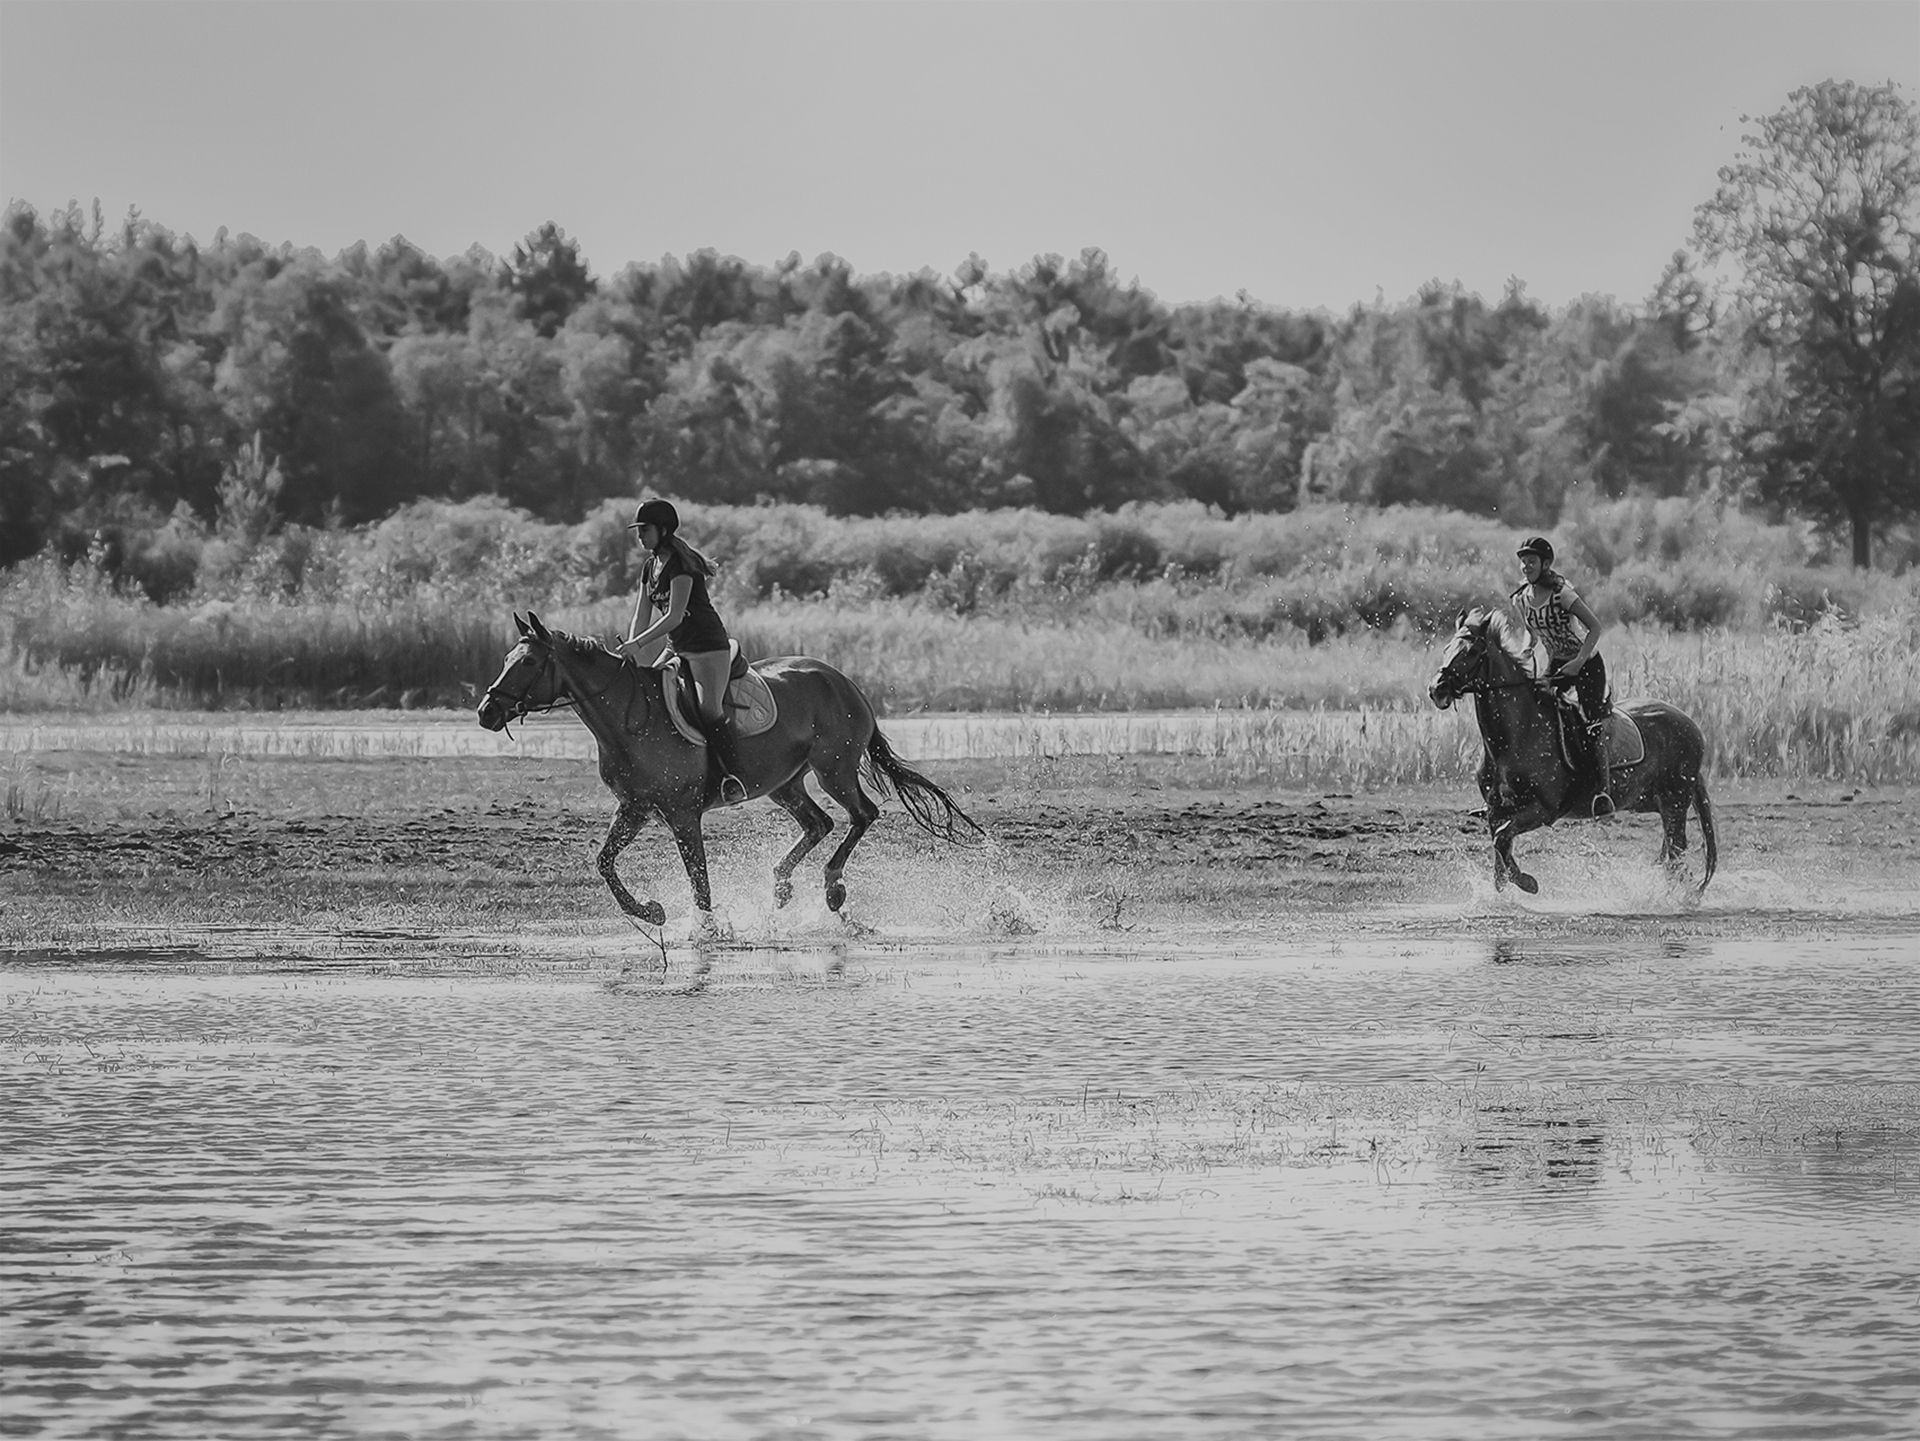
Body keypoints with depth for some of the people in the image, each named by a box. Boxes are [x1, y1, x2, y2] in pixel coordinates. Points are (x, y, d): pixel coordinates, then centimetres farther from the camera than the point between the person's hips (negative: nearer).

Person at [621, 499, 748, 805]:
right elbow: (641, 618, 14)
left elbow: (674, 616, -22)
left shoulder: (680, 564, -15)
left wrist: (637, 644, -25)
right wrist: (630, 652, -1)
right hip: (678, 649, 10)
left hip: (708, 646, -10)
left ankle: (733, 779, -24)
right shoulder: (651, 568, 13)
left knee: (709, 710, -23)